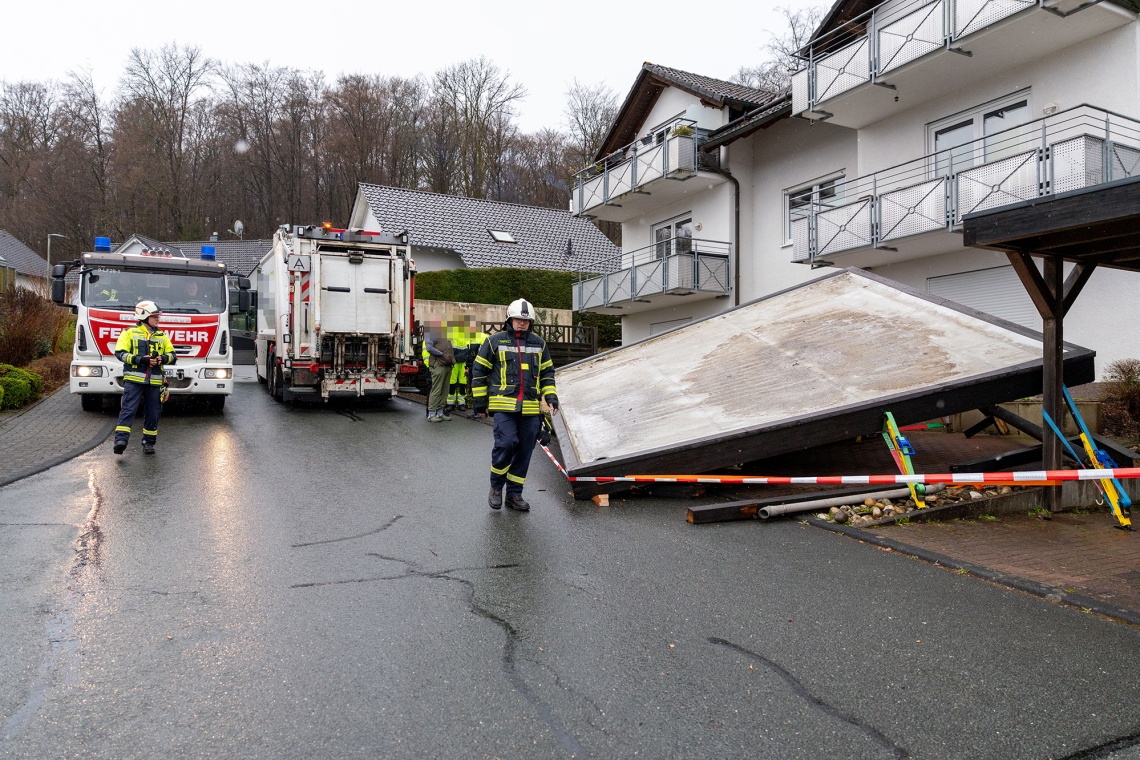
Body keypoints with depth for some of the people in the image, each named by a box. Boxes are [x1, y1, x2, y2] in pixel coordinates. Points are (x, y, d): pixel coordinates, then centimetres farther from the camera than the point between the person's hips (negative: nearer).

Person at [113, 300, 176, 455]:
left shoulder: (162, 335, 16)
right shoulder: (129, 332, 4)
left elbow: (172, 354, 15)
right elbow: (120, 353, -5)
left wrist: (163, 358, -9)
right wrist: (140, 360, -18)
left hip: (154, 381, 4)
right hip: (133, 379, -4)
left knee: (152, 413, 6)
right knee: (128, 410, -11)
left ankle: (148, 443, 16)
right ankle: (120, 440, -14)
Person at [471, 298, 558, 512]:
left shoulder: (539, 344, 13)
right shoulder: (495, 342, 3)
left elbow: (547, 373, 20)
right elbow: (480, 372, 6)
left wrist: (551, 397, 7)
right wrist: (480, 402, 4)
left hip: (530, 408, 4)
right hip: (504, 406, -4)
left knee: (524, 451, 6)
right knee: (506, 443, -18)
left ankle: (514, 494, 19)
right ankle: (496, 486, 7)